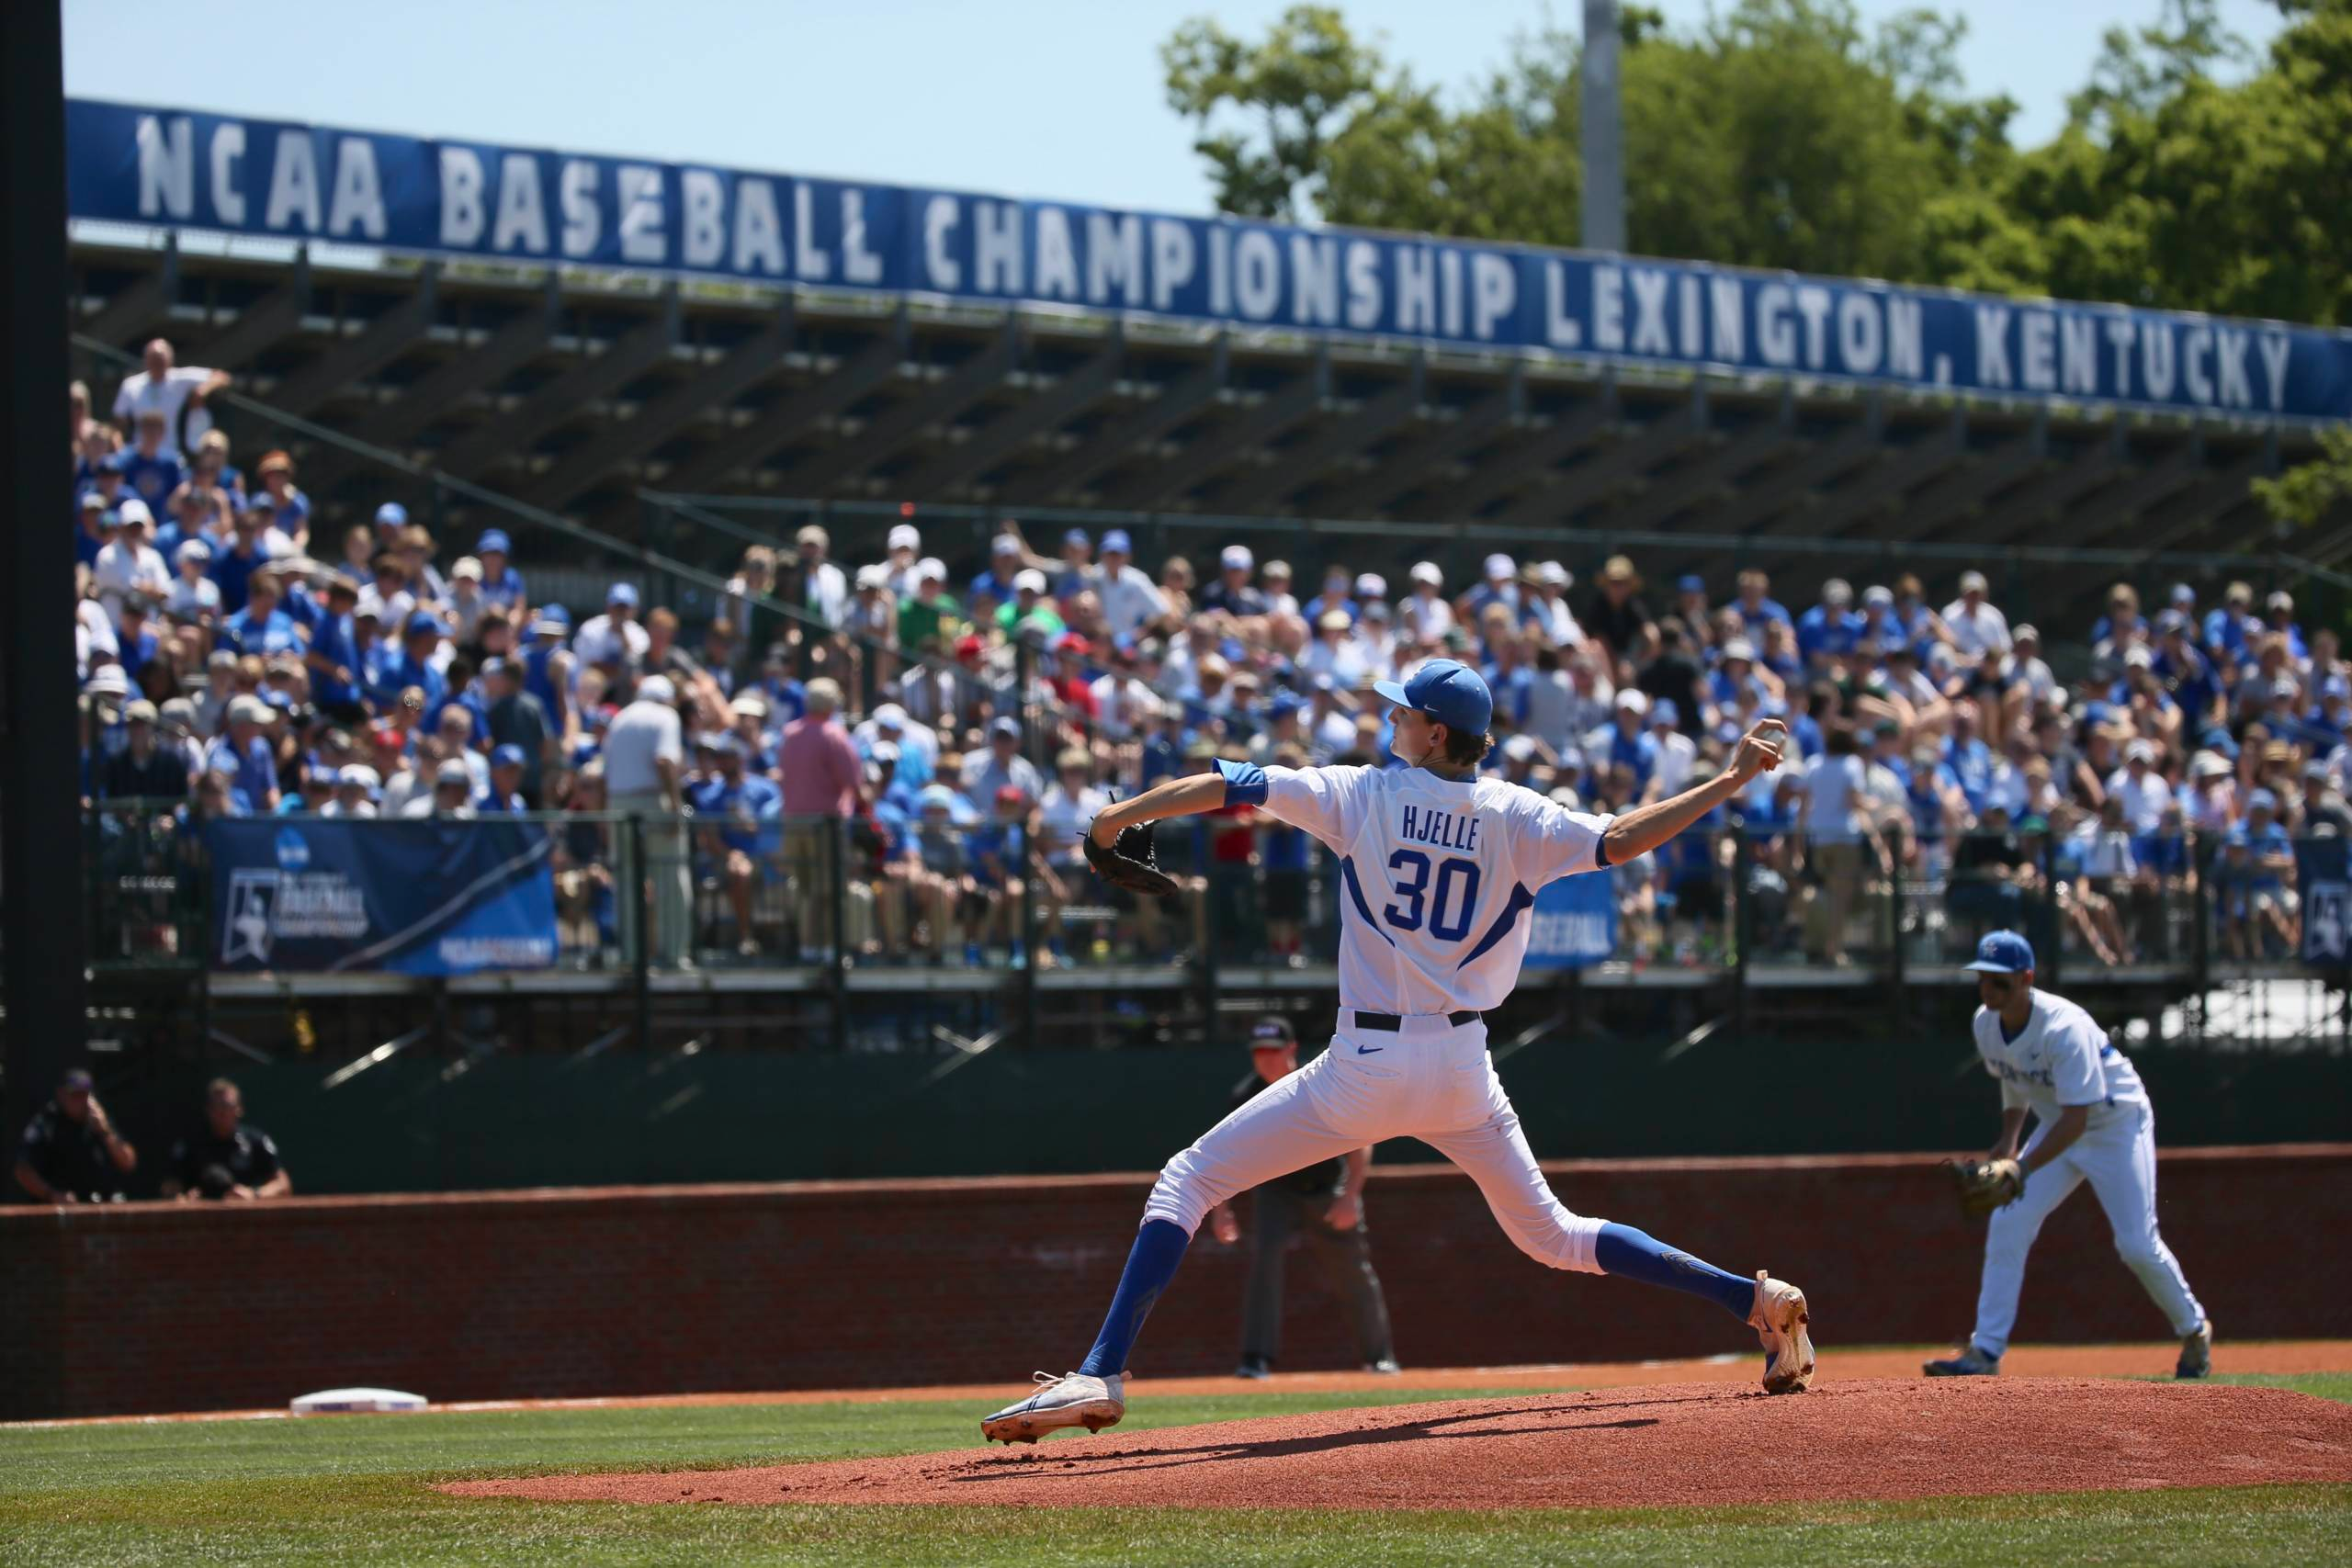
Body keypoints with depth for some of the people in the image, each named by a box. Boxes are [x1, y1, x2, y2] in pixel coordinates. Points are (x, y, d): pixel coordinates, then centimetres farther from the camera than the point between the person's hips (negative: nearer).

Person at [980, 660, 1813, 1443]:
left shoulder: (1361, 797, -3)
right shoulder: (1520, 818, 2)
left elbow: (1224, 786, -3)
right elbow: (1618, 842, -12)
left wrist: (1121, 817, 11)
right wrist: (1728, 782, -4)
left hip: (1368, 1065, -4)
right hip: (1464, 1069, 4)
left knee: (1188, 1181, 1)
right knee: (1550, 1233, 21)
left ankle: (1103, 1373, -14)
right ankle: (1753, 1299, 14)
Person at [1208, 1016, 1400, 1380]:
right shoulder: (1246, 1096, -13)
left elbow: (1360, 1141, -13)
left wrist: (1350, 1197, -22)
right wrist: (1221, 1206, -10)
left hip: (1329, 1192, 0)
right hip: (1275, 1192, 0)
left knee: (1357, 1273, 6)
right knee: (1264, 1254, -23)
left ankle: (1378, 1355, 28)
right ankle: (1257, 1358, -24)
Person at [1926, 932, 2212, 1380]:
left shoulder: (2064, 1028, -33)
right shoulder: (1987, 1023, -10)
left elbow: (2077, 1117, -38)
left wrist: (2024, 1167, -47)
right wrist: (2008, 1141, 3)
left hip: (2117, 1123, -7)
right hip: (2057, 1127, 7)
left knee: (2138, 1245, -9)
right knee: (2007, 1226, -9)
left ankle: (2194, 1330, 18)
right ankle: (1985, 1351, -9)